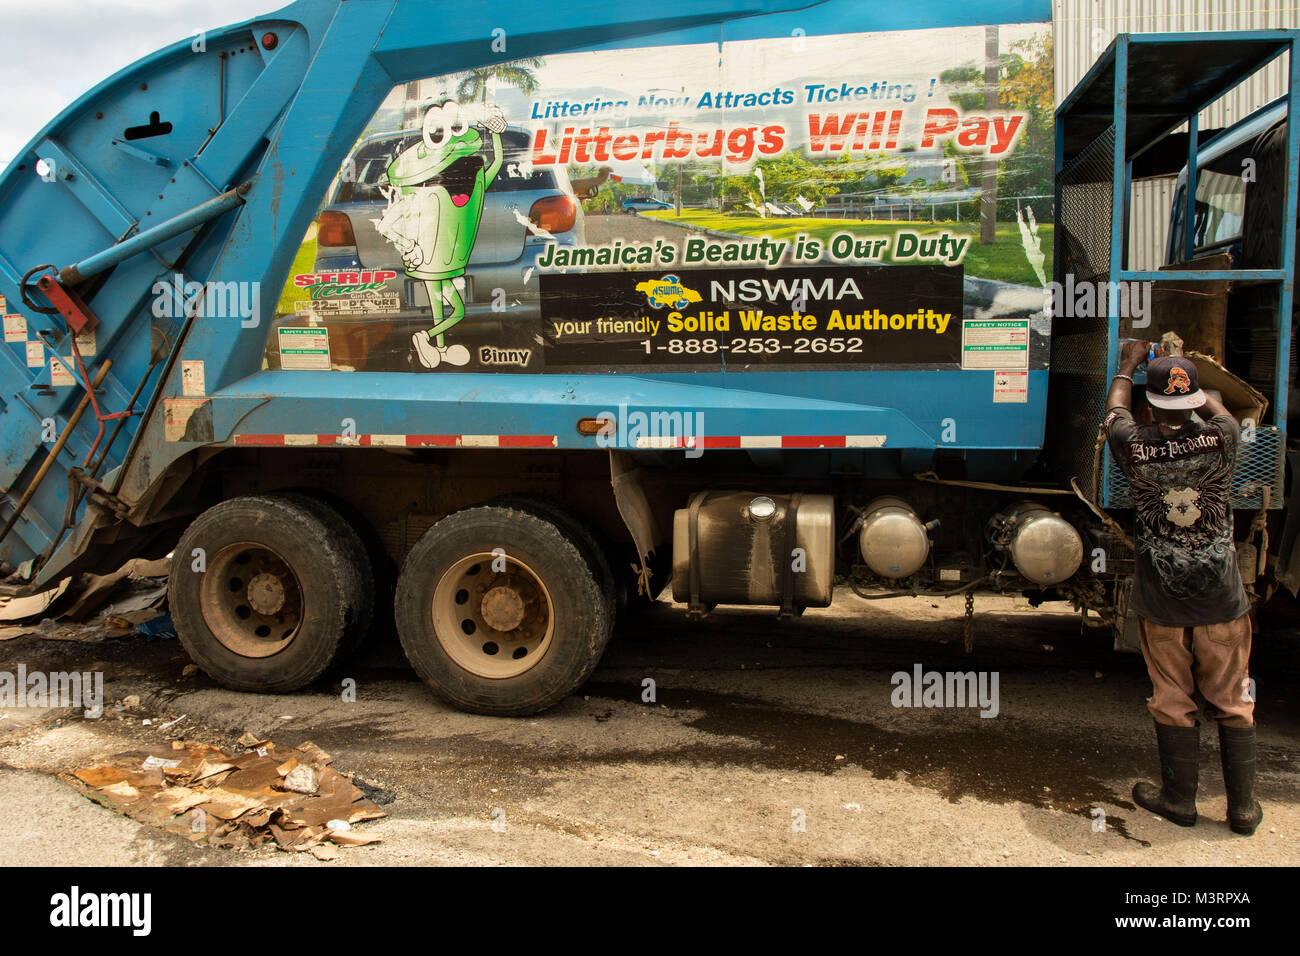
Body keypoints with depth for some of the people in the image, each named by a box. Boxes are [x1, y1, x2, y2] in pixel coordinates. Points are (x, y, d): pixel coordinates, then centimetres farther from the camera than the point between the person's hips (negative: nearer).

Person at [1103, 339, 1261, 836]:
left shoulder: (1133, 445, -13)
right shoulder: (1220, 438, -11)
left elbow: (1114, 409, 11)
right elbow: (1219, 408, 15)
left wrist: (1129, 363, 27)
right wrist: (1182, 369, 29)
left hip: (1161, 602, -1)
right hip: (1221, 597, 1)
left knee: (1172, 701, 12)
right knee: (1232, 701, 13)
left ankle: (1179, 799, 25)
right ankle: (1243, 806, 24)